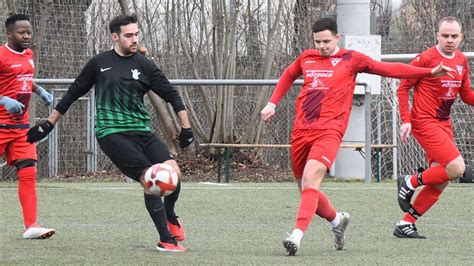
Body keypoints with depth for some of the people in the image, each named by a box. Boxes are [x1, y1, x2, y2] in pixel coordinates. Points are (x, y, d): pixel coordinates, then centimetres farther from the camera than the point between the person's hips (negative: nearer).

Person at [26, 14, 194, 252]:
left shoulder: (144, 66, 7)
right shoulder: (99, 63, 3)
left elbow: (171, 96, 10)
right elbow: (74, 93, 13)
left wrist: (186, 128, 3)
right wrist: (49, 124, 15)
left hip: (142, 131, 3)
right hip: (111, 132, -3)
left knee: (173, 172, -16)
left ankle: (170, 217, 17)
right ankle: (166, 240, -14)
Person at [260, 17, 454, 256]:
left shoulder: (351, 59, 5)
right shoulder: (306, 58, 16)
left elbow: (389, 69, 5)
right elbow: (287, 77, 36)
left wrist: (430, 72, 0)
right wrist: (272, 103, 26)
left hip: (329, 131, -5)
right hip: (301, 130, 5)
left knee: (311, 178, -25)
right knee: (307, 190, 10)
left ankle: (297, 236, -34)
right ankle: (337, 220, 37)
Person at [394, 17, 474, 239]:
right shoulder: (426, 58, -12)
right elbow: (403, 88, -8)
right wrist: (405, 120, -16)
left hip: (444, 124, 8)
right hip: (425, 122, -8)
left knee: (440, 182, 4)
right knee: (456, 168, -19)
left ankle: (406, 225, 12)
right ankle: (409, 183, 1)